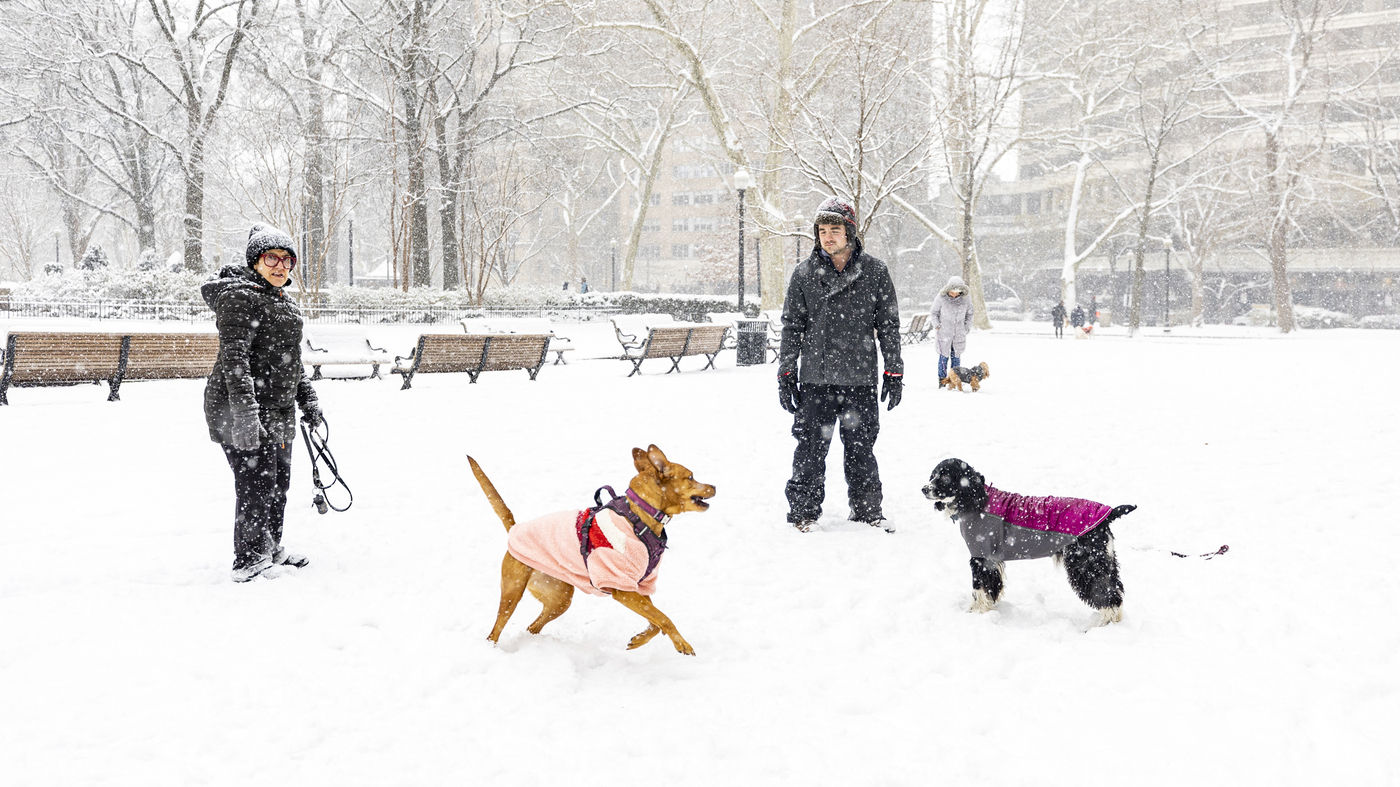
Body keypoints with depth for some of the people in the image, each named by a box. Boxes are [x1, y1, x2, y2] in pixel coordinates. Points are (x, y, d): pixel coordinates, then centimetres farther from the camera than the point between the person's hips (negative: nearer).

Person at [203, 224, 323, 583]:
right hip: (242, 412, -10)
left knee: (279, 481, 15)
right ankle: (250, 560, 3)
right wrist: (244, 411, -31)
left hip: (278, 412, 10)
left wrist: (307, 398, 24)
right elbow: (234, 357, -23)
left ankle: (271, 550, 30)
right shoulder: (240, 297, -13)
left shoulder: (284, 303, 18)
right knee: (256, 483, -8)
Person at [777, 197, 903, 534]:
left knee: (861, 448, 8)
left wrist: (894, 373, 5)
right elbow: (791, 327, 7)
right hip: (815, 379, 0)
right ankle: (803, 511, 14)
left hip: (860, 379, 0)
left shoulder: (875, 272, 3)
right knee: (811, 447, 1)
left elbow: (889, 325, 7)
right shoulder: (804, 273, 4)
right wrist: (786, 375, 4)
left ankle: (867, 510, 22)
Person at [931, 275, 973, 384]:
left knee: (956, 356, 6)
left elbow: (969, 314, 15)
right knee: (943, 356, -1)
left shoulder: (966, 299, 0)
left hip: (959, 333, 2)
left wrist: (967, 327, 8)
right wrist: (937, 325, -2)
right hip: (944, 333, -2)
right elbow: (933, 313, 6)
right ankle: (942, 380, 7)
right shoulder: (941, 298, -6)